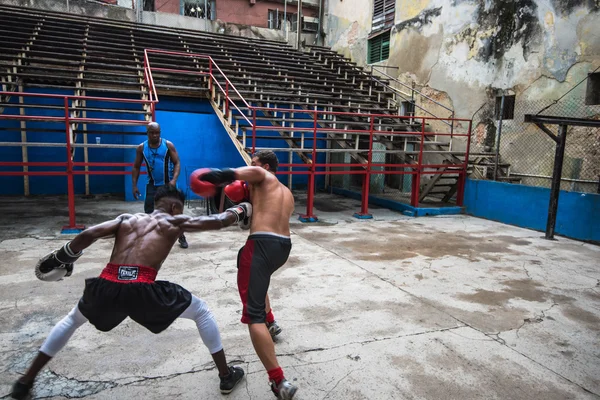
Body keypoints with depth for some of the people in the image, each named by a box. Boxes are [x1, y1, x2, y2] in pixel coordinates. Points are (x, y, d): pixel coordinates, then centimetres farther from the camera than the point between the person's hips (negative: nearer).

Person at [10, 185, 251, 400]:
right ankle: (226, 376, 22)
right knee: (201, 312, 18)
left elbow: (88, 235, 9)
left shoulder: (126, 219, 22)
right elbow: (216, 222, 14)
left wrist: (61, 258, 23)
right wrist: (240, 211, 32)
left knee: (73, 319, 40)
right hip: (142, 290, -4)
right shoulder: (174, 222, 14)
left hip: (106, 287, 4)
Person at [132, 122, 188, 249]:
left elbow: (177, 163, -7)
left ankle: (182, 237, 13)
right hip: (152, 184, 2)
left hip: (168, 184, -2)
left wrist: (174, 179, -22)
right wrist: (134, 185, -1)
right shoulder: (141, 148, 0)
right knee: (149, 212, 4)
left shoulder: (168, 145, -7)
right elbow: (136, 167, 7)